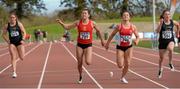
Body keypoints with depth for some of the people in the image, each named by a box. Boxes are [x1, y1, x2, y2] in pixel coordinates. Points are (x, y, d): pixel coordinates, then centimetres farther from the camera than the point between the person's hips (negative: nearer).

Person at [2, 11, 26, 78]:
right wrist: (7, 41, -2)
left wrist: (23, 39, -13)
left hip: (19, 42, -1)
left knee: (22, 58, 3)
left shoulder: (19, 24, -4)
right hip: (12, 43, 1)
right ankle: (14, 72, -6)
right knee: (13, 58, -8)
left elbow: (24, 32, 1)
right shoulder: (7, 26, -1)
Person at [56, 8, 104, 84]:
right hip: (79, 45, 1)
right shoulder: (78, 23, -5)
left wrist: (101, 40, 17)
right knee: (79, 63, 6)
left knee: (88, 62, -19)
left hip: (88, 45, -1)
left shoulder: (92, 23, -6)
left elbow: (98, 31, 11)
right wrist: (61, 23, -19)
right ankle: (80, 77, 31)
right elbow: (67, 27, -2)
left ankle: (89, 59, 19)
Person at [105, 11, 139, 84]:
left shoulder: (133, 27, -5)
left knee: (127, 64, -5)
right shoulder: (119, 26, -10)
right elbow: (112, 35, 1)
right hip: (120, 47, -2)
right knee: (120, 66, -8)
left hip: (129, 47, 2)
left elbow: (137, 36, 3)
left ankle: (123, 77, 18)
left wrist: (137, 41, -19)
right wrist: (107, 43, 6)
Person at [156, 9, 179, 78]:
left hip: (170, 40, 0)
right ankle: (160, 69, 39)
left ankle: (170, 63, -11)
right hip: (162, 42, 0)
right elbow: (157, 31, -23)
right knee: (161, 58, 11)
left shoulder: (172, 22, -1)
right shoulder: (161, 22, -9)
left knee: (170, 49, -36)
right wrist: (160, 24, -34)